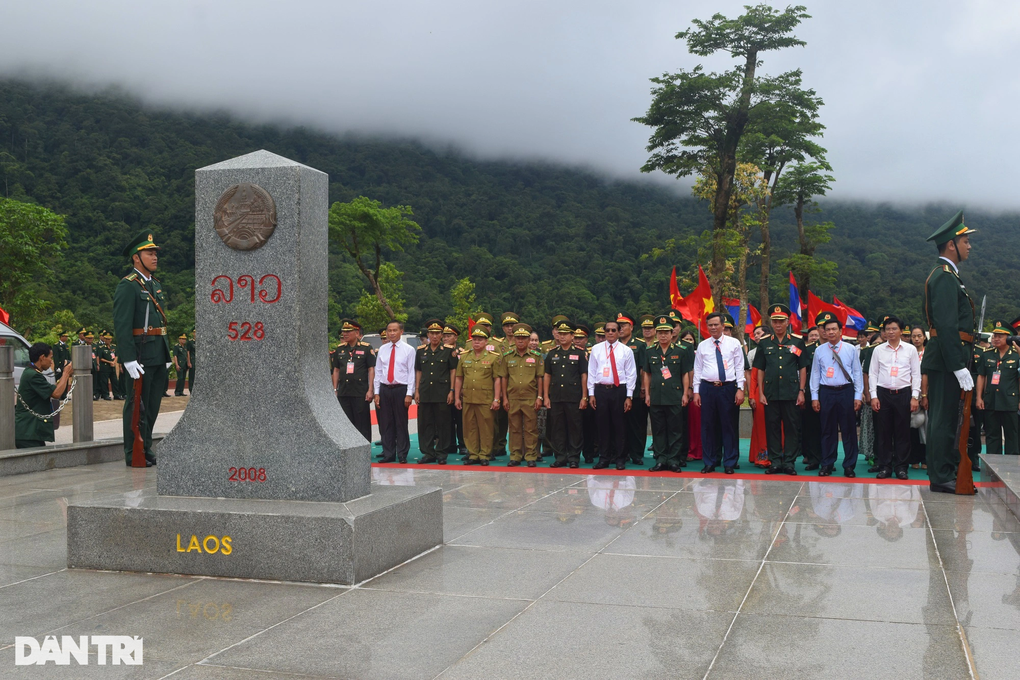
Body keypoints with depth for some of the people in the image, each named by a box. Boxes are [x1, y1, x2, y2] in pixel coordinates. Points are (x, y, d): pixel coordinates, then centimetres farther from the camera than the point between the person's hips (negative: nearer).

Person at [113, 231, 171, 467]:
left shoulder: (156, 285, 18)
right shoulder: (127, 286, -9)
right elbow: (121, 325, -16)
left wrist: (167, 355, 19)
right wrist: (129, 359, -21)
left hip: (158, 356, 9)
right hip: (141, 355, -9)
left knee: (152, 405, 12)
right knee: (137, 406, -3)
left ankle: (146, 450, 20)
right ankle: (134, 455, 3)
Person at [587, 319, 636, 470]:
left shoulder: (626, 350, 4)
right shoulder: (596, 349, 8)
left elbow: (631, 374, 3)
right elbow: (591, 372, 9)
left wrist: (629, 396, -3)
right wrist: (591, 394, 3)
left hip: (619, 390, -1)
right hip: (600, 390, 1)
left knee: (619, 425, 2)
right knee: (603, 424, 4)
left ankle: (620, 459, 10)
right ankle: (604, 458, 12)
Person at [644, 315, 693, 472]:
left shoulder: (681, 351, 4)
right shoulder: (650, 352, 10)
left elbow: (685, 374, 4)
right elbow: (647, 374, 13)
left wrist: (685, 394, -1)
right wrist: (647, 394, 7)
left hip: (675, 398, -2)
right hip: (655, 398, 2)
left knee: (675, 430, 0)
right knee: (658, 430, 5)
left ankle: (674, 459, 6)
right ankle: (660, 459, 11)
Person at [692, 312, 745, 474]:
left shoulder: (734, 343, 4)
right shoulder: (702, 346, 9)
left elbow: (739, 367, 3)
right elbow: (697, 370, 10)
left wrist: (740, 389, -4)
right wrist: (696, 391, 5)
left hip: (728, 388, -2)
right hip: (707, 388, 2)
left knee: (728, 425, 1)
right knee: (707, 425, 5)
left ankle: (729, 463, 10)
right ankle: (709, 463, 14)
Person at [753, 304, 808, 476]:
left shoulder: (797, 343, 5)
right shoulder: (764, 343, 8)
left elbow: (802, 369, 7)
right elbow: (760, 370, 10)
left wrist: (801, 391, 0)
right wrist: (761, 392, 3)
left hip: (791, 394, -1)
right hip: (771, 393, 1)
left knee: (792, 428, 2)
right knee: (772, 427, 4)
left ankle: (789, 462, 9)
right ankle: (775, 461, 11)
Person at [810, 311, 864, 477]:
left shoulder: (851, 349, 4)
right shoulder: (819, 351, 6)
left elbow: (857, 373, 5)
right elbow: (815, 374, 8)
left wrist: (858, 396, 0)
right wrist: (814, 397, 3)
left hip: (846, 391, -1)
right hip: (826, 392, 1)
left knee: (848, 430, 2)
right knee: (828, 430, 6)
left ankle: (849, 465, 9)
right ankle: (827, 465, 13)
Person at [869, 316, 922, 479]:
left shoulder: (910, 349, 6)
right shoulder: (878, 350, 8)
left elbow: (916, 374, 6)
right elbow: (872, 374, 8)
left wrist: (915, 397, -2)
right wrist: (873, 396, 0)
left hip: (903, 394, -1)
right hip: (883, 393, 1)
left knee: (902, 432, 1)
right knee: (883, 432, 2)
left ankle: (901, 467, 9)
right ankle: (884, 466, 9)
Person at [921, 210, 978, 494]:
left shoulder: (945, 276, 19)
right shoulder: (945, 277, -14)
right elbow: (947, 326, -22)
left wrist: (960, 362, 21)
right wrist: (959, 366, -23)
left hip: (942, 361, 11)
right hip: (946, 360, -11)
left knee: (943, 418, 14)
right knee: (945, 418, -6)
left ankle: (943, 474, 21)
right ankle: (942, 477, -2)